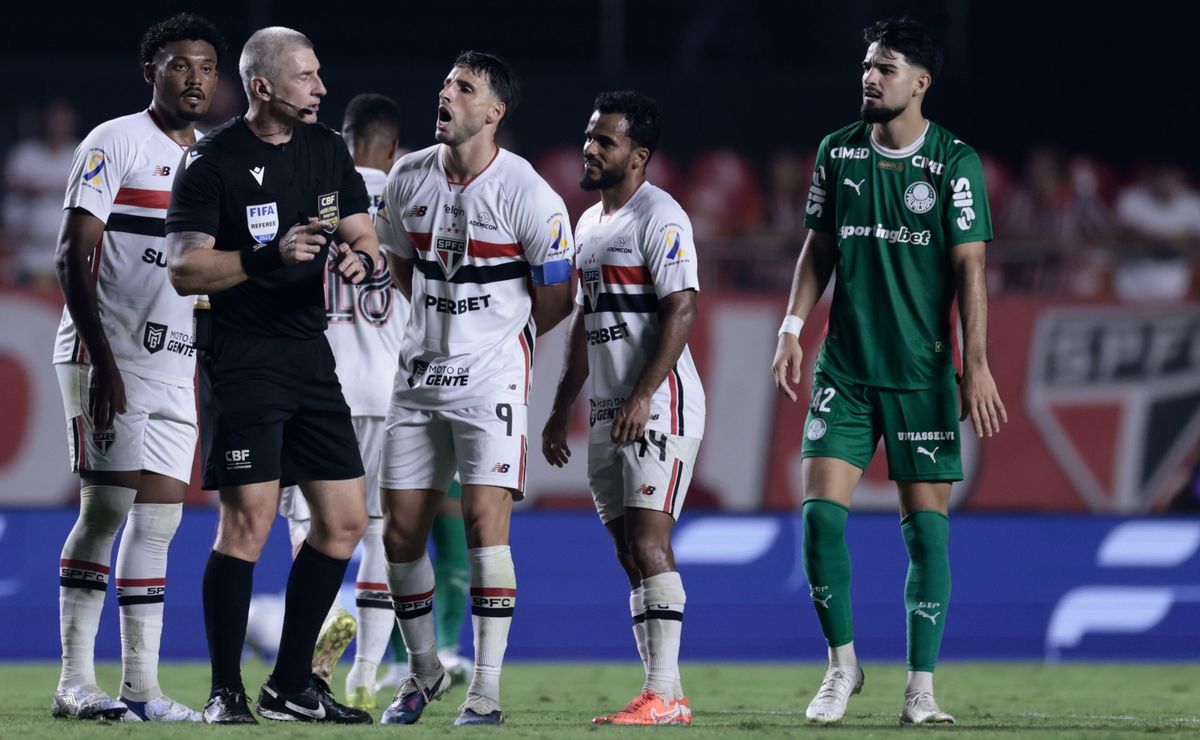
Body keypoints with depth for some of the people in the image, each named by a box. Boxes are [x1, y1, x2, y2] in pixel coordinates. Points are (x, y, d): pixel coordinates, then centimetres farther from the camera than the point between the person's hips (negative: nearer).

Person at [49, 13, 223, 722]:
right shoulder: (115, 143, -5)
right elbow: (73, 257, -11)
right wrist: (103, 362, -18)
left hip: (175, 364, 7)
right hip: (106, 356, -7)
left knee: (157, 520, 4)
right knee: (107, 508, -10)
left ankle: (142, 687, 5)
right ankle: (77, 682, -7)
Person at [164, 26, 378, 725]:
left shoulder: (328, 149, 11)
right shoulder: (213, 161, -8)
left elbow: (364, 237, 14)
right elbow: (183, 269, -13)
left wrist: (359, 259, -10)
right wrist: (269, 256, -25)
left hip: (311, 355, 7)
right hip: (242, 359, -7)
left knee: (345, 519, 5)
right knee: (249, 518, -12)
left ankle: (291, 686, 15)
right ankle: (226, 692, -3)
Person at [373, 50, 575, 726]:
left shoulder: (529, 196, -13)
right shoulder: (408, 178, 3)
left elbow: (557, 297, -1)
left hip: (491, 374, -5)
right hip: (420, 372, 5)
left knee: (486, 521, -14)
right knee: (401, 531, 6)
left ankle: (487, 691, -10)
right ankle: (425, 670, 26)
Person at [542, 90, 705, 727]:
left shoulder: (659, 217, -10)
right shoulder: (589, 223, 18)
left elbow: (680, 311, -17)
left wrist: (642, 397, -23)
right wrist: (561, 408, 22)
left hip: (660, 406, -9)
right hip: (608, 412, 9)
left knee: (648, 542, -14)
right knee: (630, 553, 7)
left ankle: (662, 693, -16)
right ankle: (669, 697, 9)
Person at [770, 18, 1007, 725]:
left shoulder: (955, 162, -4)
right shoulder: (838, 152, 6)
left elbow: (970, 268, -5)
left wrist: (977, 365, -10)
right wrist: (793, 328, 3)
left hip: (924, 373, -3)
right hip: (844, 369, 3)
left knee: (926, 526, -1)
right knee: (822, 512, -7)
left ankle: (921, 686, 6)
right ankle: (843, 665, 9)